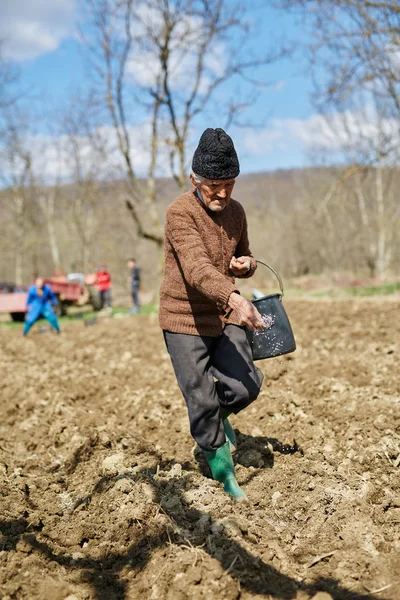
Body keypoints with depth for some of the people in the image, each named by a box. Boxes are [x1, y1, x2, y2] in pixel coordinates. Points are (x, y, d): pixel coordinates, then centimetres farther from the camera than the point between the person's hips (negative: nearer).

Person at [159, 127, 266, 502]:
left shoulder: (235, 212, 5)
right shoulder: (180, 213, -17)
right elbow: (197, 268, -33)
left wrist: (246, 263, -4)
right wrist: (235, 299, -49)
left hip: (225, 316, 5)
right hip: (184, 319, -5)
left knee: (246, 386, -9)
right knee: (202, 401, 0)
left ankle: (219, 415, 27)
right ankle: (224, 473, 22)